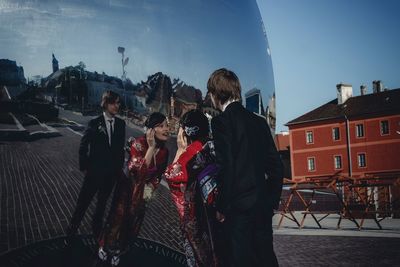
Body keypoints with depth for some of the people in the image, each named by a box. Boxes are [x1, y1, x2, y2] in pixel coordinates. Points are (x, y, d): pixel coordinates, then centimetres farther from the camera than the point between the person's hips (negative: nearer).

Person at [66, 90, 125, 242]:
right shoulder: (95, 124, -12)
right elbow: (83, 147, -5)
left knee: (102, 202, 20)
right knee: (83, 202, 3)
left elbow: (120, 147, 6)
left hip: (112, 172, 4)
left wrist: (119, 167, 5)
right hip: (94, 171, -4)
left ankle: (97, 228, 37)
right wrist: (84, 167, -5)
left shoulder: (120, 124, -1)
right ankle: (72, 231, 19)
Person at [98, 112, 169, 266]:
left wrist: (151, 187, -8)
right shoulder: (138, 143, -28)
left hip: (142, 191, 5)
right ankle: (105, 246, 37)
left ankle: (118, 250, 42)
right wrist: (151, 148, -42)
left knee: (133, 222, 17)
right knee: (118, 217, 9)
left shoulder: (164, 151, -10)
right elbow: (139, 170, -39)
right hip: (127, 187, -5)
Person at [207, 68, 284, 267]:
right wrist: (272, 201, 18)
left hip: (239, 207, -7)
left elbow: (226, 167, -16)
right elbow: (276, 166, 12)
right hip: (263, 207, 7)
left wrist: (222, 207, -8)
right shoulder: (259, 121, 11)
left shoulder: (221, 121, -9)